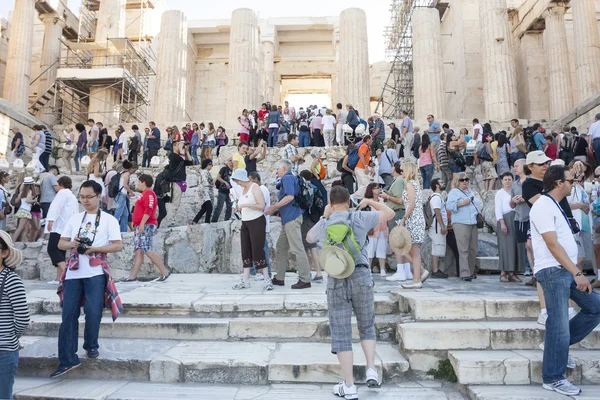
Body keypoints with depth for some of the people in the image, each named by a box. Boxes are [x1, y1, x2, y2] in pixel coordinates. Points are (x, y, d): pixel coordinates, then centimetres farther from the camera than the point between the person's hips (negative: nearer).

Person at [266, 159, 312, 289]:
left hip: (292, 218, -11)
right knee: (281, 247, 14)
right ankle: (280, 278, 21)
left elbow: (290, 196, -22)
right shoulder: (290, 178, 22)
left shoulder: (287, 178, -7)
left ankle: (305, 280, -5)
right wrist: (274, 209, 22)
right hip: (289, 218, 11)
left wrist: (274, 207, -15)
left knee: (297, 249, -8)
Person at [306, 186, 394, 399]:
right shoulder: (360, 218, -1)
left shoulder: (323, 225, 3)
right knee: (367, 326, 21)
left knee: (341, 334, 6)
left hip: (336, 281, 0)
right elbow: (390, 213, 12)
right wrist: (369, 201, 25)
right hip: (361, 277, 0)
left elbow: (309, 237, 26)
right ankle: (371, 370, 12)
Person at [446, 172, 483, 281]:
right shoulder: (454, 192, 1)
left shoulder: (471, 192, 23)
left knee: (473, 249, 7)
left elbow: (478, 203, 35)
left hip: (473, 223, 7)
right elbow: (449, 205, -12)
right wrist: (462, 203, -18)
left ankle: (471, 272, 17)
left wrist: (479, 211, 17)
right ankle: (465, 273, -11)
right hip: (461, 224, -7)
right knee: (464, 250, -10)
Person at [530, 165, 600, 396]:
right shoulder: (544, 206, -14)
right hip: (553, 271, -10)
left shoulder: (555, 206, 18)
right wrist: (577, 273, -20)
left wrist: (576, 272, 16)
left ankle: (556, 345, 22)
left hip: (566, 271, 10)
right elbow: (552, 244, -20)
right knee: (559, 325, -5)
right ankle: (553, 379, 7)